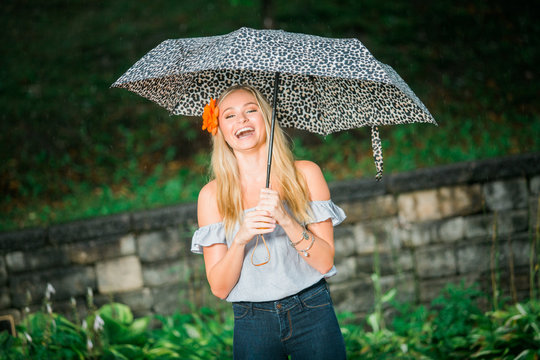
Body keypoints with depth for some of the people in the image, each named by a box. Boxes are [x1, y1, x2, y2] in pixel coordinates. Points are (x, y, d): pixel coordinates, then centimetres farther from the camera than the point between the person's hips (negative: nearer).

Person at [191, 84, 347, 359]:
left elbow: (325, 262, -6)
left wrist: (285, 219, -20)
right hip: (253, 325, 0)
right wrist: (240, 239, -20)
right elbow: (219, 288, -4)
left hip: (312, 316, 0)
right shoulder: (212, 195, -1)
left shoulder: (306, 174, -1)